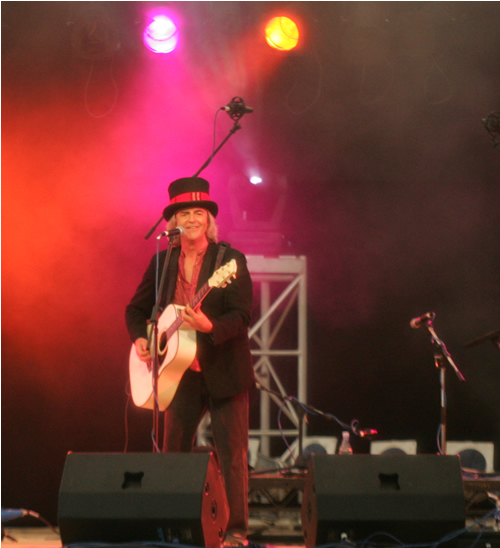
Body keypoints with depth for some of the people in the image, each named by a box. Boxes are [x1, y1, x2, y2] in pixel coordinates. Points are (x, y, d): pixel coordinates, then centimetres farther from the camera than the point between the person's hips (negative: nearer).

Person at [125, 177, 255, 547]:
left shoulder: (230, 260, -6)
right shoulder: (163, 262, 8)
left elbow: (243, 315, -15)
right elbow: (137, 309, 18)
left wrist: (209, 327, -31)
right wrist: (140, 339, -1)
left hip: (223, 373, -4)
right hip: (182, 372, 5)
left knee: (233, 454, -4)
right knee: (173, 453, 9)